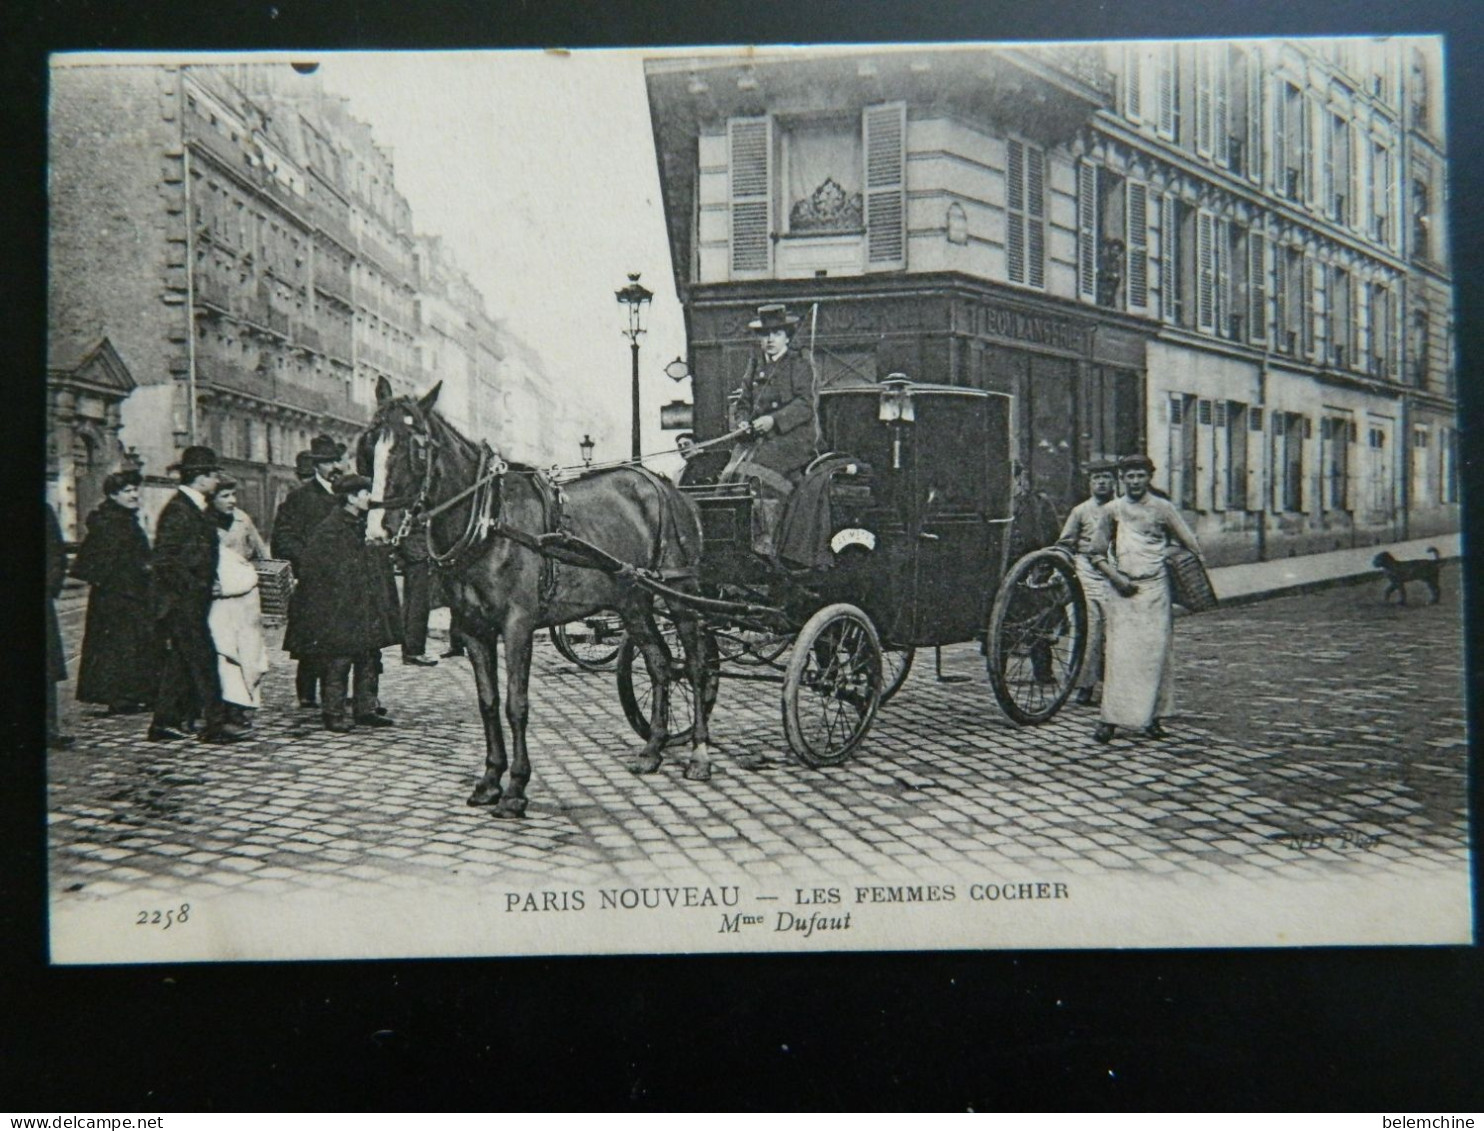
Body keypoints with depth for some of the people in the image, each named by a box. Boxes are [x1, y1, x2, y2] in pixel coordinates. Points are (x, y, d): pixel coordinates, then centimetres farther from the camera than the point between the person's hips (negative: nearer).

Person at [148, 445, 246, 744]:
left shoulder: (201, 509, 13)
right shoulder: (177, 510, -15)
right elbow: (165, 560, -19)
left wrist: (209, 585, 9)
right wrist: (200, 587, -17)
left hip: (195, 599, 9)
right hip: (180, 599, -9)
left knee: (179, 660, 12)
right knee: (203, 658, -8)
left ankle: (165, 722, 19)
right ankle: (215, 724, -5)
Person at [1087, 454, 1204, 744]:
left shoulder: (1163, 508, 5)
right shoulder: (1112, 510, 6)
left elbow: (1191, 546, 8)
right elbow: (1095, 554, 8)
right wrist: (1116, 577, -5)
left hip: (1155, 589, 0)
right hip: (1123, 590, 0)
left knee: (1155, 652, 0)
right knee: (1119, 652, -7)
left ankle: (1152, 717, 9)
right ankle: (1111, 719, -7)